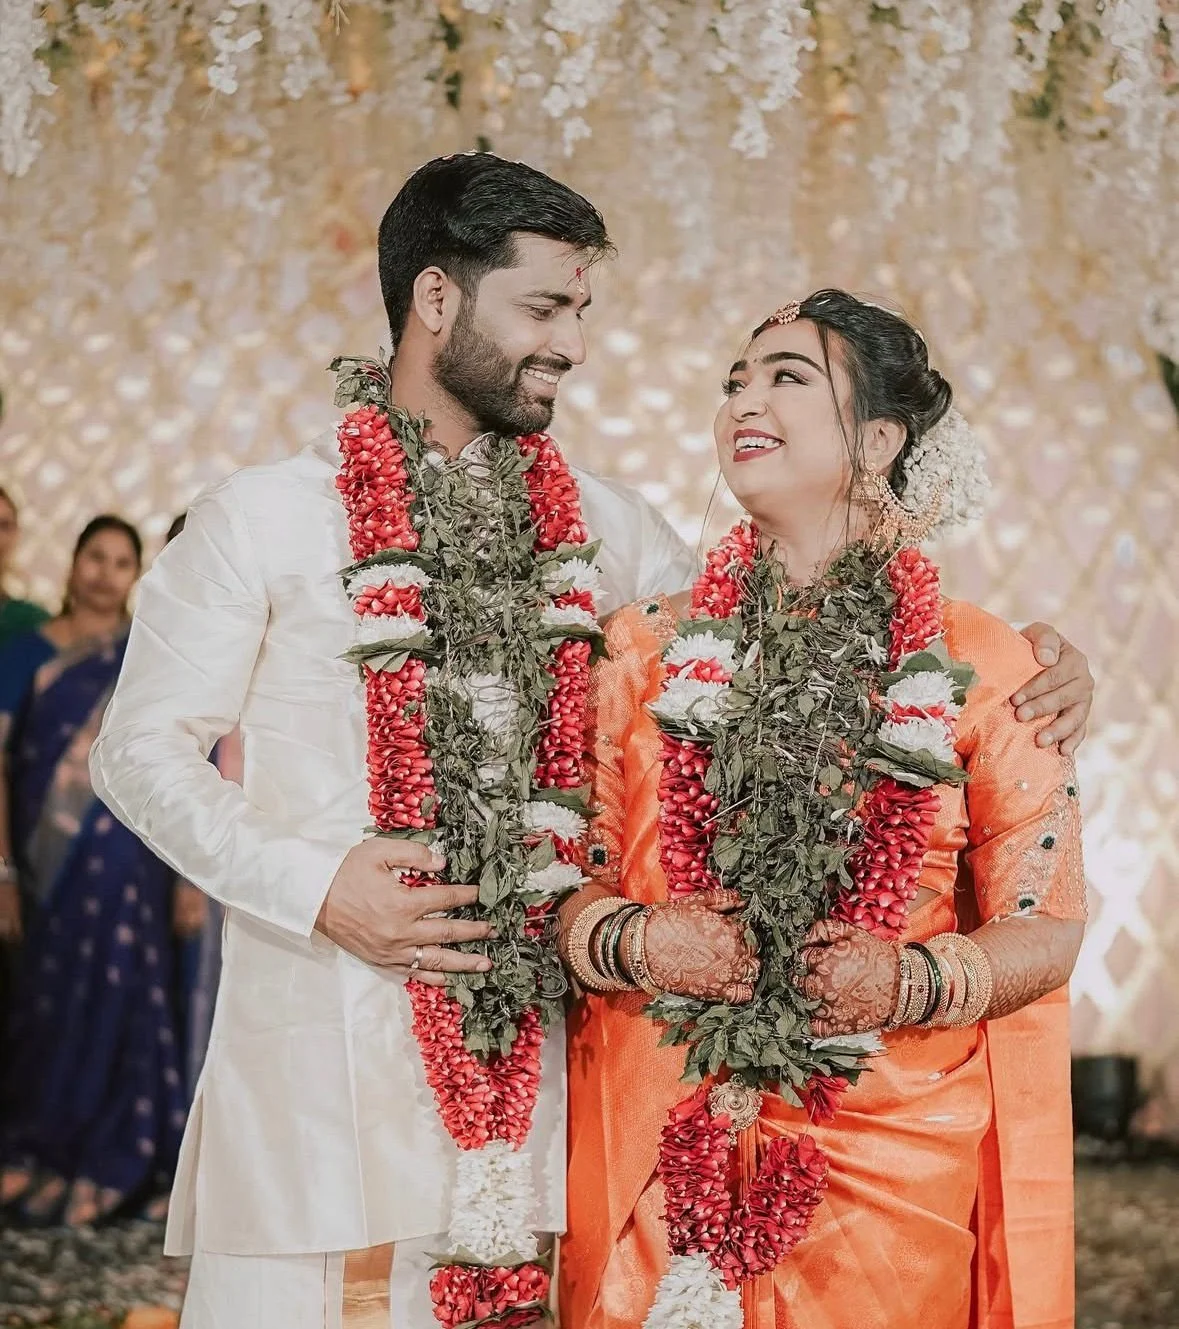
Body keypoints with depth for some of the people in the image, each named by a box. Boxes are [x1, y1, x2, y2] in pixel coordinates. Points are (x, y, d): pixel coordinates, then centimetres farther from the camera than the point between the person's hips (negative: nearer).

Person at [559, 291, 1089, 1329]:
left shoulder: (984, 666, -1)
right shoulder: (644, 650, 4)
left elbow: (1047, 923, 1)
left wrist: (914, 979, -16)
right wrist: (636, 942, -14)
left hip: (897, 1162, -1)